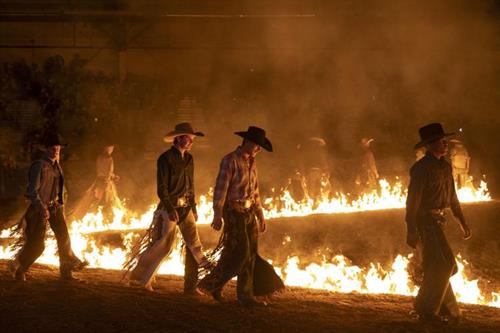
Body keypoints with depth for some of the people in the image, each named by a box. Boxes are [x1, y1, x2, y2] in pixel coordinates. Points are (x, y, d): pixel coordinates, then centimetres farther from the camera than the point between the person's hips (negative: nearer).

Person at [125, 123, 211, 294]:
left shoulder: (189, 159, 12)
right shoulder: (166, 158, -10)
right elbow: (162, 187, -13)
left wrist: (194, 208, 17)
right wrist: (170, 209, -19)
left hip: (186, 207, 7)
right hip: (170, 207, -7)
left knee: (194, 244, 0)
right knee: (163, 244, -6)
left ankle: (191, 286, 5)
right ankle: (139, 278, 10)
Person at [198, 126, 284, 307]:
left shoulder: (251, 163, 14)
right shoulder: (230, 160, -10)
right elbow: (220, 188, -15)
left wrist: (261, 215, 20)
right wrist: (217, 215, -21)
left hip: (249, 212, 8)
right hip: (234, 212, -8)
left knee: (250, 254, 4)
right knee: (240, 253, -12)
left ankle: (246, 295, 8)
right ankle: (212, 284, 5)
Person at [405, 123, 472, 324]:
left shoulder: (445, 166, 14)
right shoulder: (421, 168, -14)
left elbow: (452, 196, 23)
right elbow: (413, 201, -17)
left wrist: (462, 221, 21)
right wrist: (411, 231, -21)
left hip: (437, 222, 9)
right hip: (425, 222, -9)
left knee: (438, 268, 15)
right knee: (443, 264, -14)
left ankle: (449, 312, 24)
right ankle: (427, 309, -8)